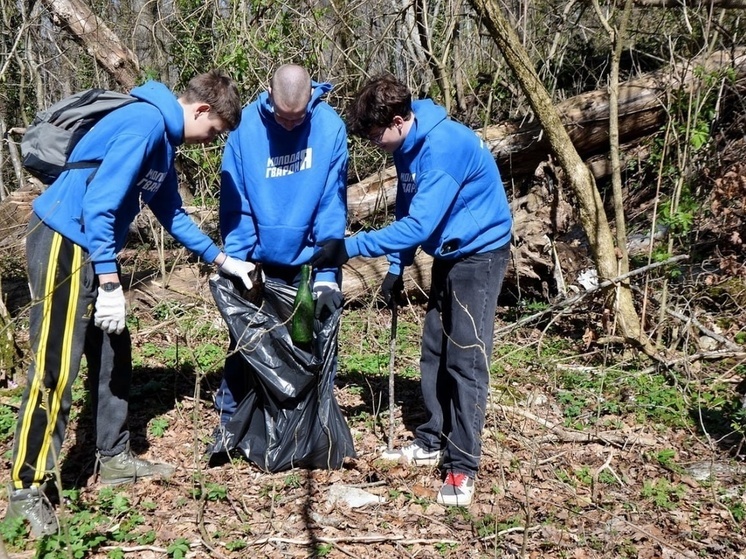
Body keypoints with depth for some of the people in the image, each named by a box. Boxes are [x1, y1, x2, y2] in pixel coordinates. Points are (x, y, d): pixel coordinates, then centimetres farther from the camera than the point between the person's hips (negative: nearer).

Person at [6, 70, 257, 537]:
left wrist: (222, 260, 26)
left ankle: (115, 458, 27)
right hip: (63, 244, -10)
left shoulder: (164, 138, 14)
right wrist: (110, 283, -21)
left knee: (113, 357, 15)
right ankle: (27, 489, -2)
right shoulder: (145, 123, -17)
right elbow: (98, 204, -23)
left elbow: (173, 214, 25)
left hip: (91, 248, 10)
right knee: (55, 370, -9)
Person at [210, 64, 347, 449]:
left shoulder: (330, 128, -14)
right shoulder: (245, 125, -12)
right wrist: (234, 263, -14)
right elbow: (234, 202, -9)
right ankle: (229, 422, 19)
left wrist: (326, 274, -19)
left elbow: (332, 205, -15)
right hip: (259, 261, 1)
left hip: (310, 260, 0)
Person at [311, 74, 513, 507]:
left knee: (466, 360, -9)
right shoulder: (409, 148, 2)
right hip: (448, 255, 9)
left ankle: (463, 466, -4)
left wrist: (351, 248, -29)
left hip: (480, 253, -9)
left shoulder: (444, 146, -27)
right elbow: (409, 215, 12)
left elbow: (419, 224, -31)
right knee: (435, 354, 13)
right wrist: (397, 269, 5)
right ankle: (434, 442, 25)